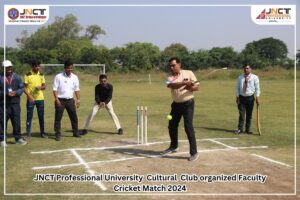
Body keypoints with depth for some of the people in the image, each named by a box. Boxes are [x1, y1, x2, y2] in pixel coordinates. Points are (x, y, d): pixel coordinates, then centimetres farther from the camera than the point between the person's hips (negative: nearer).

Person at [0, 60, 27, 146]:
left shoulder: (17, 77, 10)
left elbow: (22, 88, 8)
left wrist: (16, 93, -10)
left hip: (15, 103, 2)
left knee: (17, 121, 5)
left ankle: (18, 138, 15)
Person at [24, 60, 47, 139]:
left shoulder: (41, 75, 7)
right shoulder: (28, 75, -5)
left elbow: (44, 86, 11)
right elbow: (24, 87, -6)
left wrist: (40, 87, -12)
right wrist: (29, 96, -19)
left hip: (40, 98, 4)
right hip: (31, 99, -3)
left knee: (41, 116, 9)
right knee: (29, 116, 1)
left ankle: (42, 132, 19)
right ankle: (28, 134, 8)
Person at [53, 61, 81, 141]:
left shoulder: (74, 77, 5)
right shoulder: (58, 77, -7)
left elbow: (77, 89, 8)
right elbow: (55, 89, -8)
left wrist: (78, 99, 0)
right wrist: (57, 100, -15)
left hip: (70, 100, 4)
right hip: (60, 100, -4)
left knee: (74, 117, 7)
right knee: (58, 118, -1)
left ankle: (75, 132, 19)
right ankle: (58, 134, 7)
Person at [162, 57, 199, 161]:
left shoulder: (189, 73, -5)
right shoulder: (170, 77, -2)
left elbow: (197, 87, -5)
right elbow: (172, 85, -25)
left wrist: (190, 87, -27)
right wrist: (185, 83, -39)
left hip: (188, 104, -4)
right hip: (176, 104, 5)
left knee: (188, 127, -13)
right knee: (172, 126, 14)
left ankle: (194, 152, -8)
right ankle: (174, 147, 38)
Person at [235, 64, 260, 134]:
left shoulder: (254, 77, 0)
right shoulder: (240, 78, 5)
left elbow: (257, 88, -2)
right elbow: (237, 88, 6)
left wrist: (257, 97, -10)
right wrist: (237, 97, -3)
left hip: (250, 98, -1)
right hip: (241, 97, 1)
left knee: (249, 115, 5)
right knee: (241, 114, -3)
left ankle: (248, 129, 14)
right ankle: (240, 129, 2)